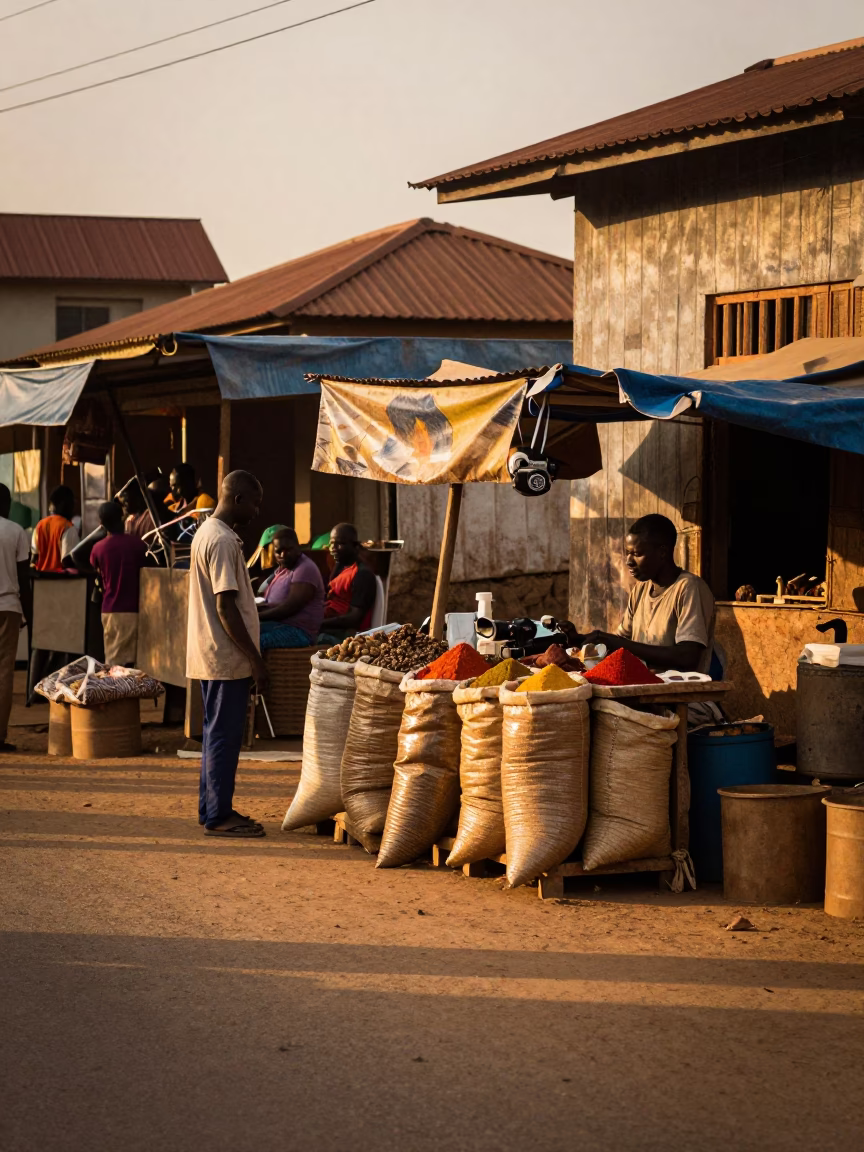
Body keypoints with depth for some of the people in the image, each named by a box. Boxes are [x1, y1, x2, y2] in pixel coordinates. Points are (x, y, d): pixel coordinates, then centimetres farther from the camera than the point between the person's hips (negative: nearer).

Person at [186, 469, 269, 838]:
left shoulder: (206, 532, 14)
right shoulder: (223, 541, -18)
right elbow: (226, 606, -22)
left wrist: (250, 655, 21)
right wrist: (255, 659, -19)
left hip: (211, 655, 10)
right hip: (227, 657, -10)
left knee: (218, 734, 15)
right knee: (225, 735, -5)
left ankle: (212, 809, 22)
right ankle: (219, 815, 0)